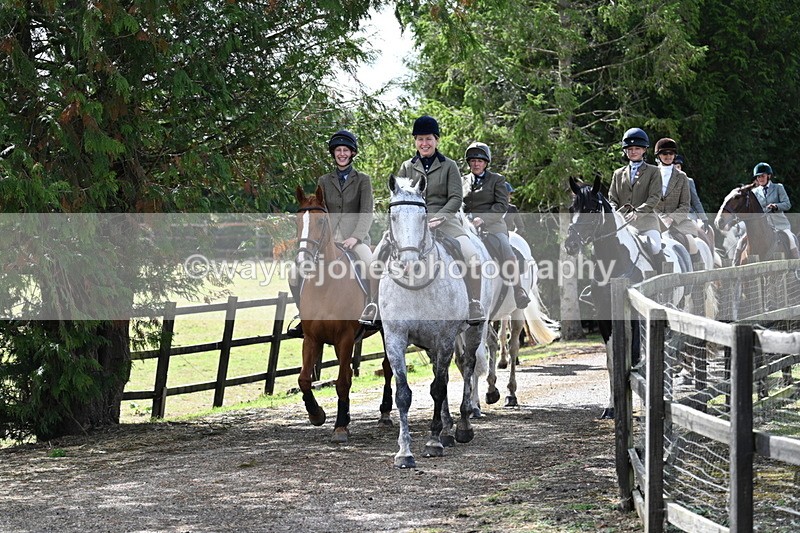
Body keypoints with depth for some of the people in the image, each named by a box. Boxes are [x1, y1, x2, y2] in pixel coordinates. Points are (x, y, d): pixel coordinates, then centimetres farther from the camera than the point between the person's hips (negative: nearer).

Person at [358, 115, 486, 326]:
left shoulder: (449, 166, 8)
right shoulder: (407, 167, 14)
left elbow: (456, 198, 0)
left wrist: (440, 216, -16)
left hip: (443, 220, -2)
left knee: (471, 257, -26)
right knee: (377, 257, -18)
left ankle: (474, 305, -10)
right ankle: (374, 304, -3)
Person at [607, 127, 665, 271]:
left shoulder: (653, 171, 12)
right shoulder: (618, 173, 22)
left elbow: (654, 197, 0)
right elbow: (612, 199, 16)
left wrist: (636, 213, -14)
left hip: (645, 218, -3)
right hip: (622, 220, 3)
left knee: (655, 247, -28)